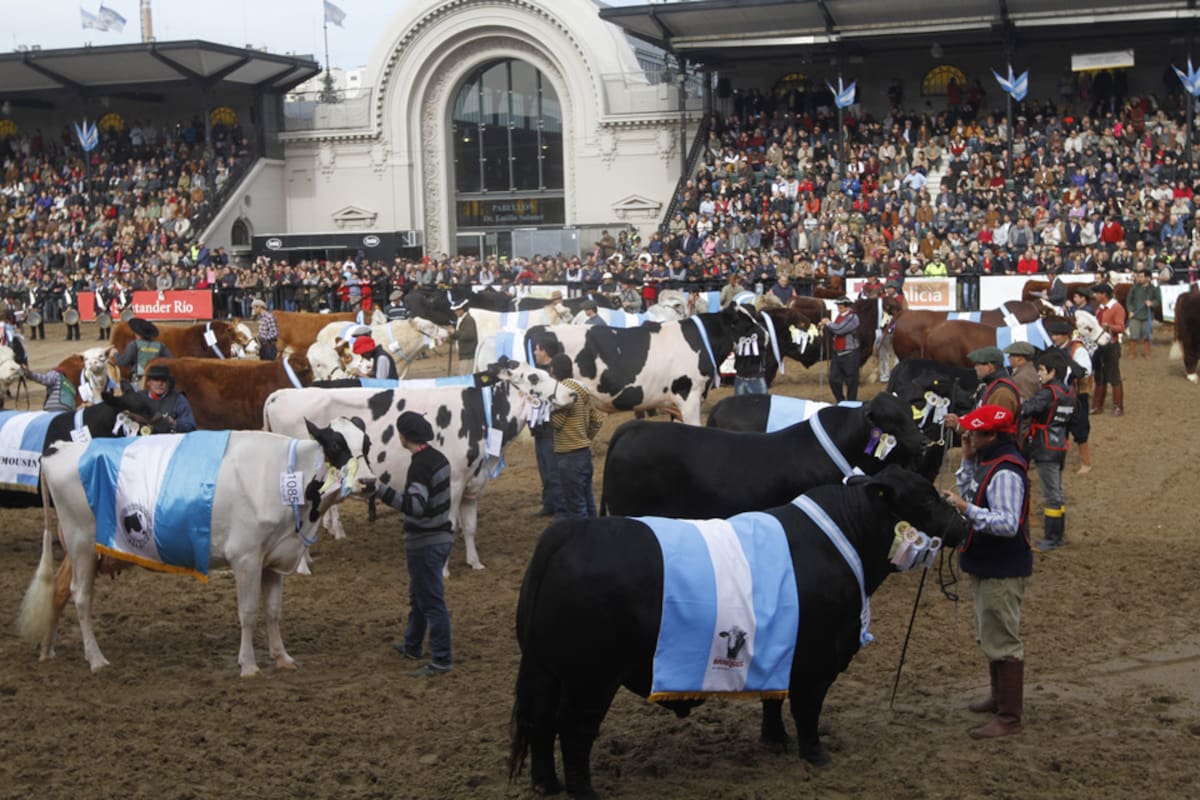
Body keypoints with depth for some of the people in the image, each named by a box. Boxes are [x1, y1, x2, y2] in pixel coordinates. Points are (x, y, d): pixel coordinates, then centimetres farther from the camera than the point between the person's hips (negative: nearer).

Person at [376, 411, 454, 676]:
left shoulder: (420, 466, -24)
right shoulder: (438, 458, 6)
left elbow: (415, 505, -36)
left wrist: (381, 490, -40)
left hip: (425, 544, -10)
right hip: (440, 535, 10)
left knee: (431, 602, -1)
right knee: (418, 596, 24)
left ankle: (442, 661, 5)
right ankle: (412, 647, 39)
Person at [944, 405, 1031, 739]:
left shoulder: (1006, 472, -24)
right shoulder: (986, 462, 6)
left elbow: (1008, 524, -30)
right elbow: (966, 493, 13)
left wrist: (967, 509, -32)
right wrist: (968, 461, 3)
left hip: (1002, 572, -11)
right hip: (986, 567, 11)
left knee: (1003, 641, -4)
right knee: (990, 636, 24)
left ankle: (1009, 718, 2)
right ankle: (999, 697, 39)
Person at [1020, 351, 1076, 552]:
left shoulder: (1048, 393, -19)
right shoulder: (1069, 392, 8)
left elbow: (1026, 409, -30)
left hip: (1046, 450, -9)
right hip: (1060, 448, 9)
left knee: (1051, 494, -4)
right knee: (1057, 492, 15)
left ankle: (1051, 538, 1)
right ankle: (1057, 535, 22)